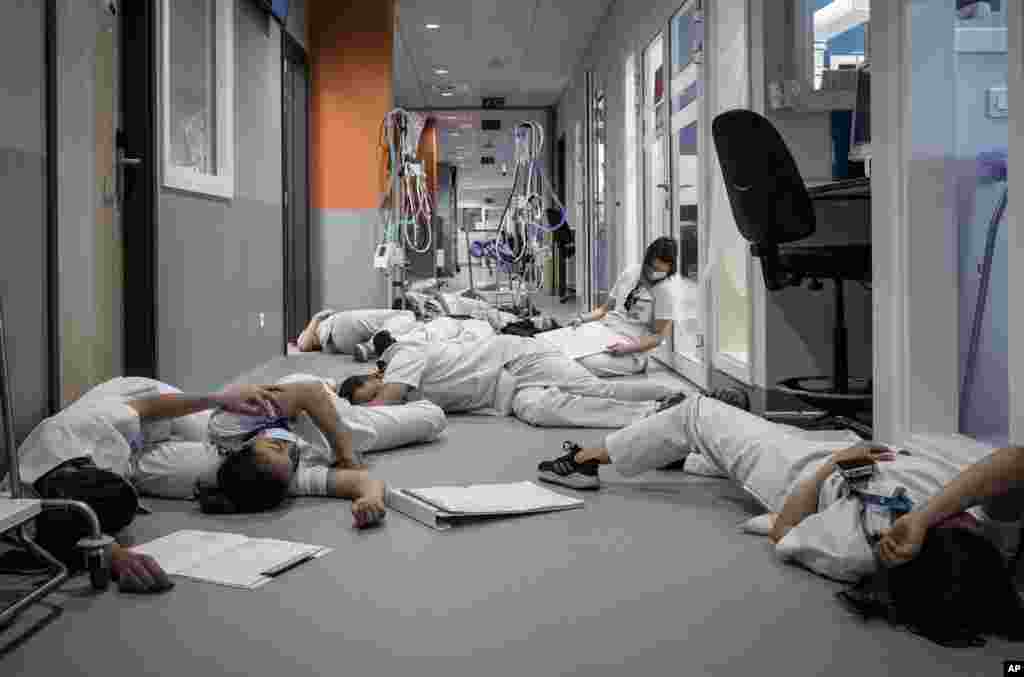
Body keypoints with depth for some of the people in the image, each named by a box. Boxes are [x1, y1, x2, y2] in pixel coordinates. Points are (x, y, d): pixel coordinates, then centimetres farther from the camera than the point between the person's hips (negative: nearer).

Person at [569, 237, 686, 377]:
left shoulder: (668, 289, -7)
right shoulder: (632, 271, 11)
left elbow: (659, 336, -9)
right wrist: (582, 319, 0)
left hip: (632, 352, -6)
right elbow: (605, 308, 18)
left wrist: (627, 348, -23)